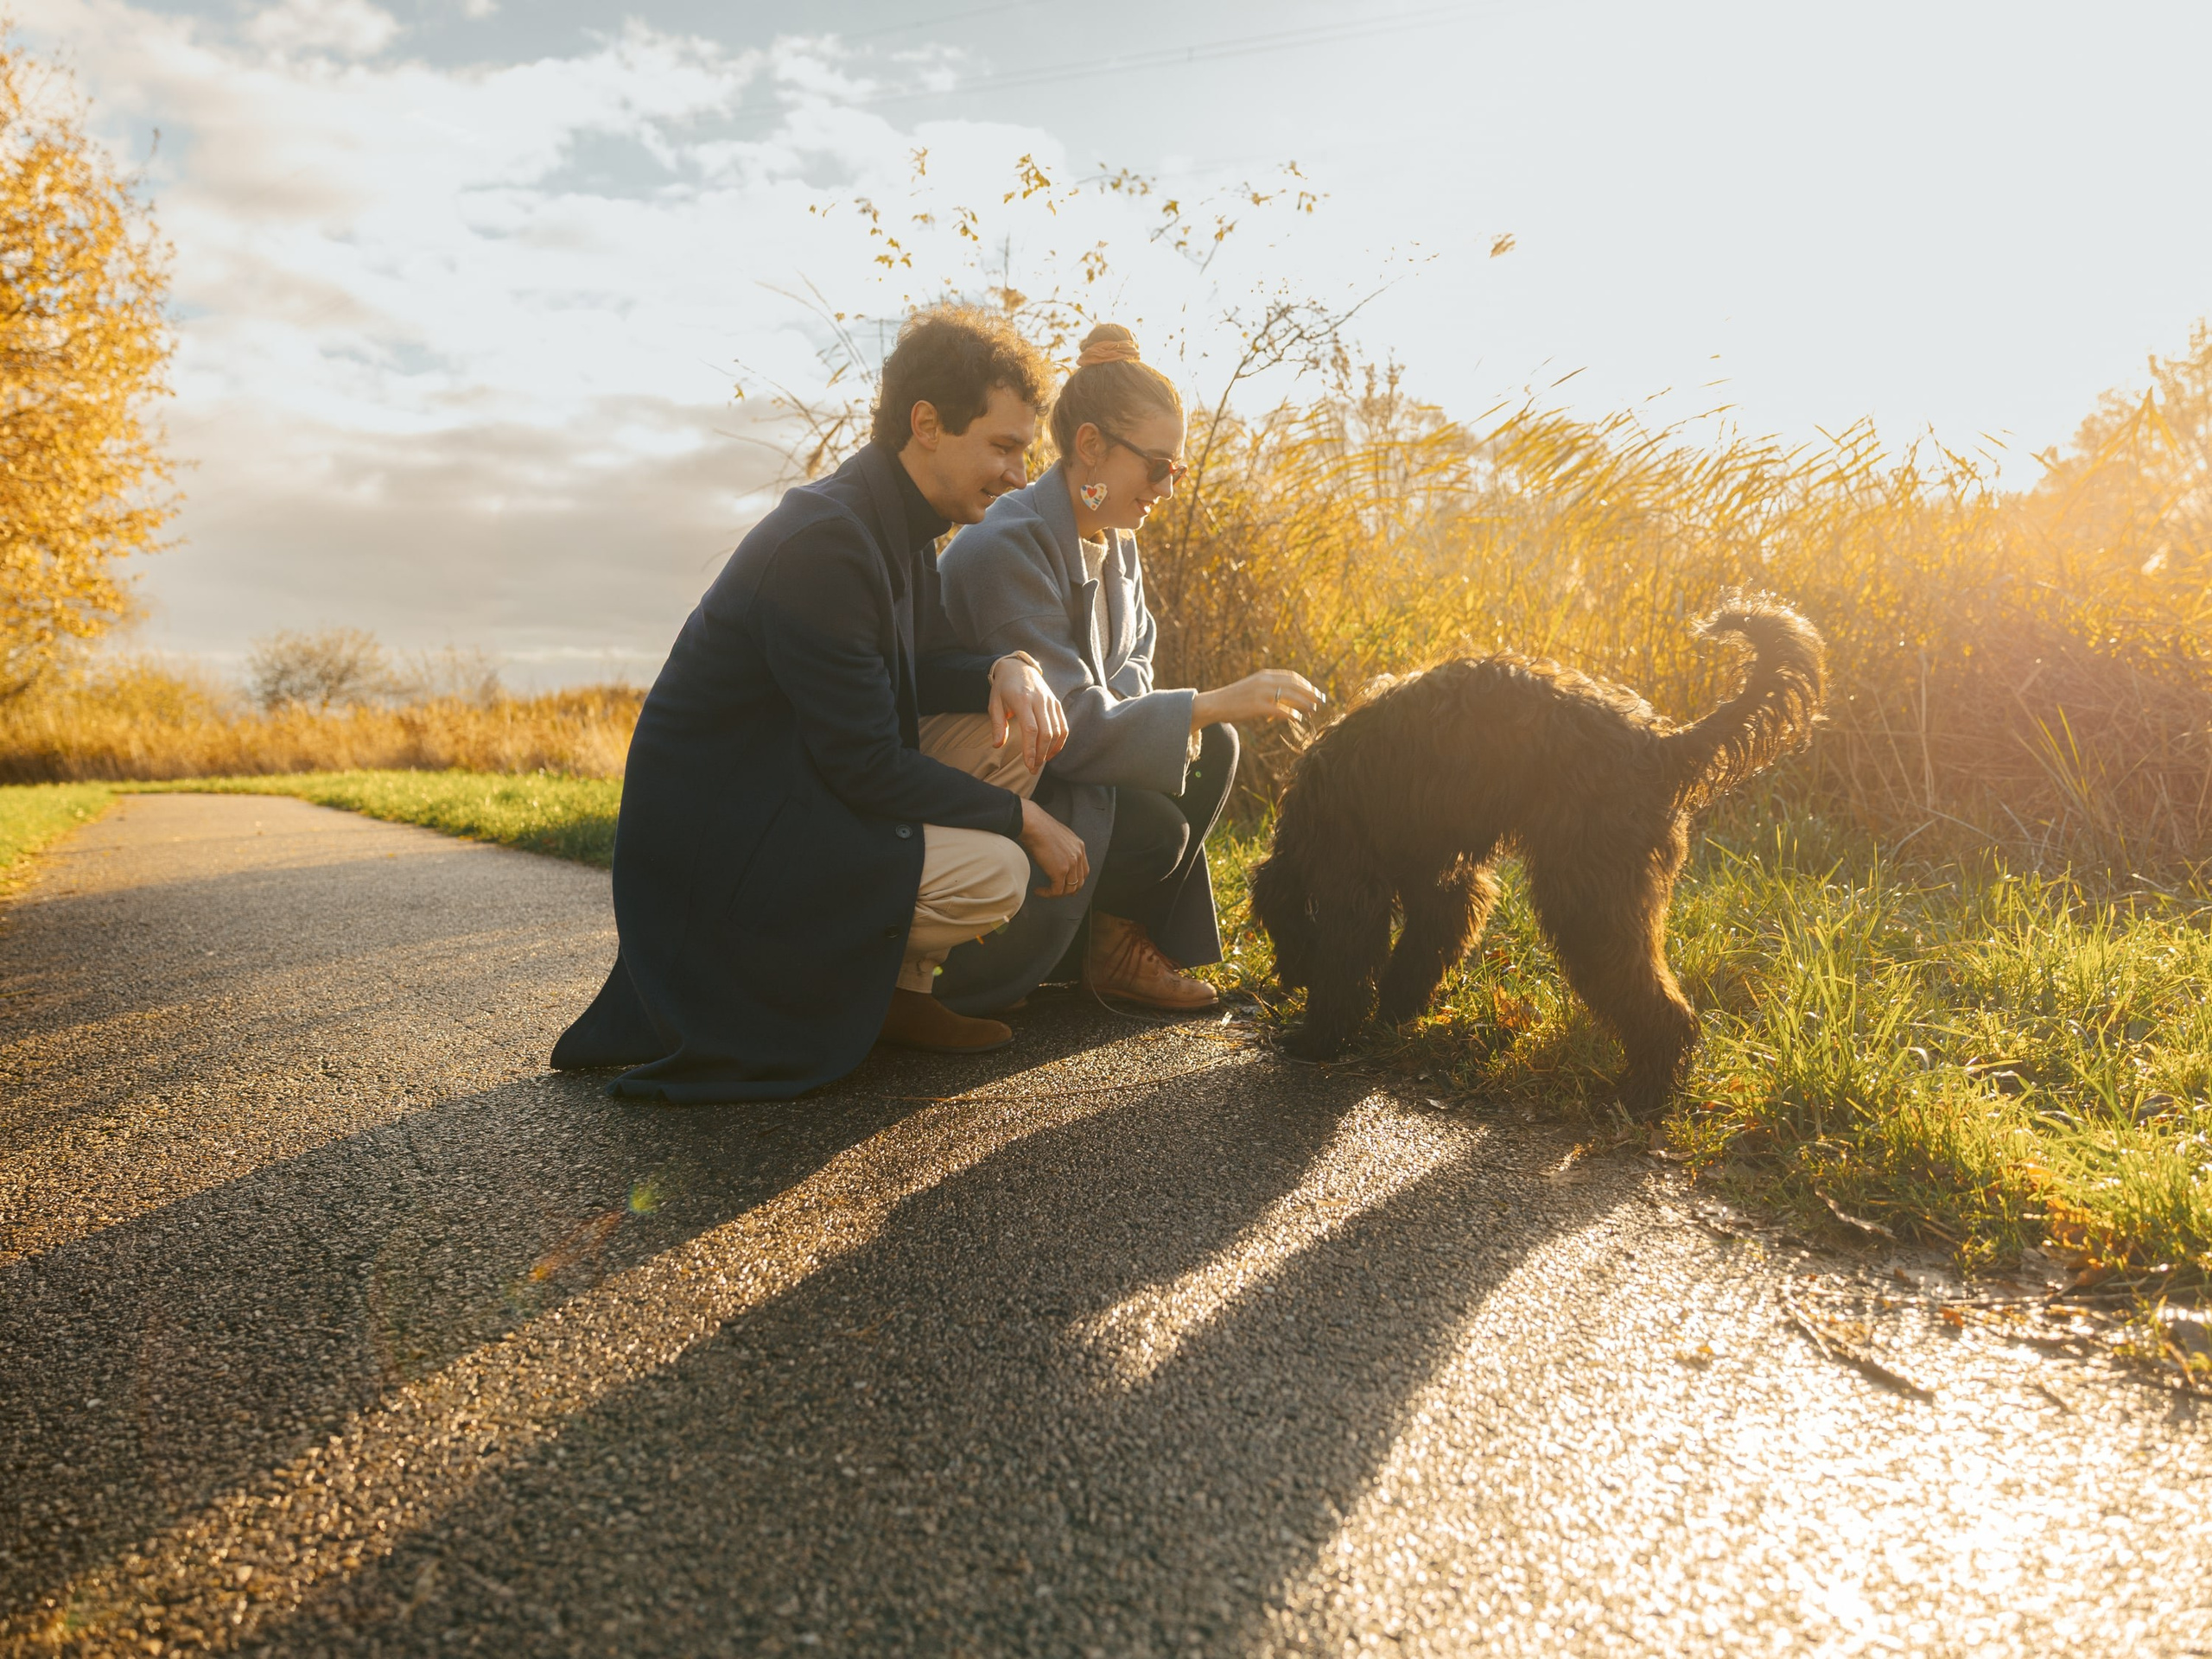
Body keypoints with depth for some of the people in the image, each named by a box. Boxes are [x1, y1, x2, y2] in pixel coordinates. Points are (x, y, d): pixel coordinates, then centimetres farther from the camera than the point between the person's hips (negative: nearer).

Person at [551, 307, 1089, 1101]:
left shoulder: (897, 525, 5)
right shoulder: (824, 542, -25)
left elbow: (921, 667, 13)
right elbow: (869, 768, -24)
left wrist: (1006, 668, -9)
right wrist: (1024, 819, -15)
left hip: (803, 792, 10)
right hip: (716, 850, -10)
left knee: (1019, 729, 2)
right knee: (995, 873, -22)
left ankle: (897, 988, 5)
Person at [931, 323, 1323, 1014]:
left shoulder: (1115, 539, 2)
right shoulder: (1007, 547, -27)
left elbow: (1134, 653, 14)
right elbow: (1069, 728, -29)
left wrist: (1142, 707, -10)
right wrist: (1212, 703, -29)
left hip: (1054, 766, 9)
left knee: (1211, 750, -4)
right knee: (1154, 829, -25)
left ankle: (1128, 942, 5)